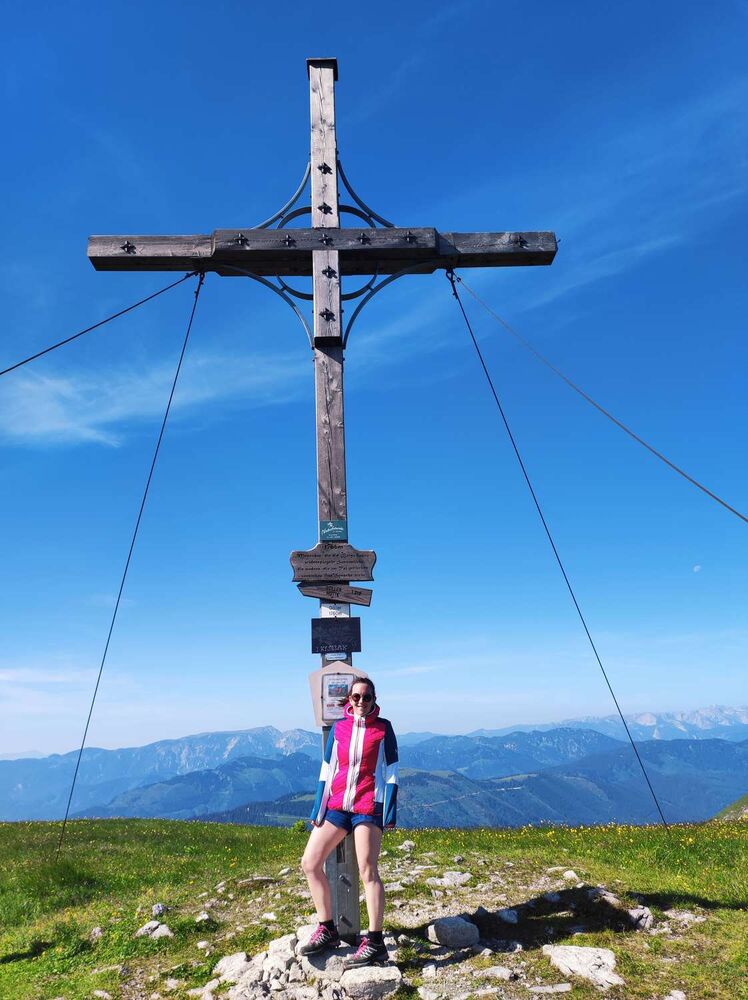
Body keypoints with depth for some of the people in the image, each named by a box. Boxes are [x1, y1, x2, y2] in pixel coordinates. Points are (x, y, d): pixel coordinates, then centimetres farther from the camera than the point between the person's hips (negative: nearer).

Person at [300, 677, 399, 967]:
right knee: (310, 863, 2)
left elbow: (391, 773, -1)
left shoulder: (383, 728, -2)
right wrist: (317, 810, 6)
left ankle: (374, 943, 2)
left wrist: (390, 812, -7)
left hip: (368, 805, -4)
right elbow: (326, 771, 9)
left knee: (367, 870, -8)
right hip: (337, 804, 5)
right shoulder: (339, 727, 6)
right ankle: (327, 930, 16)